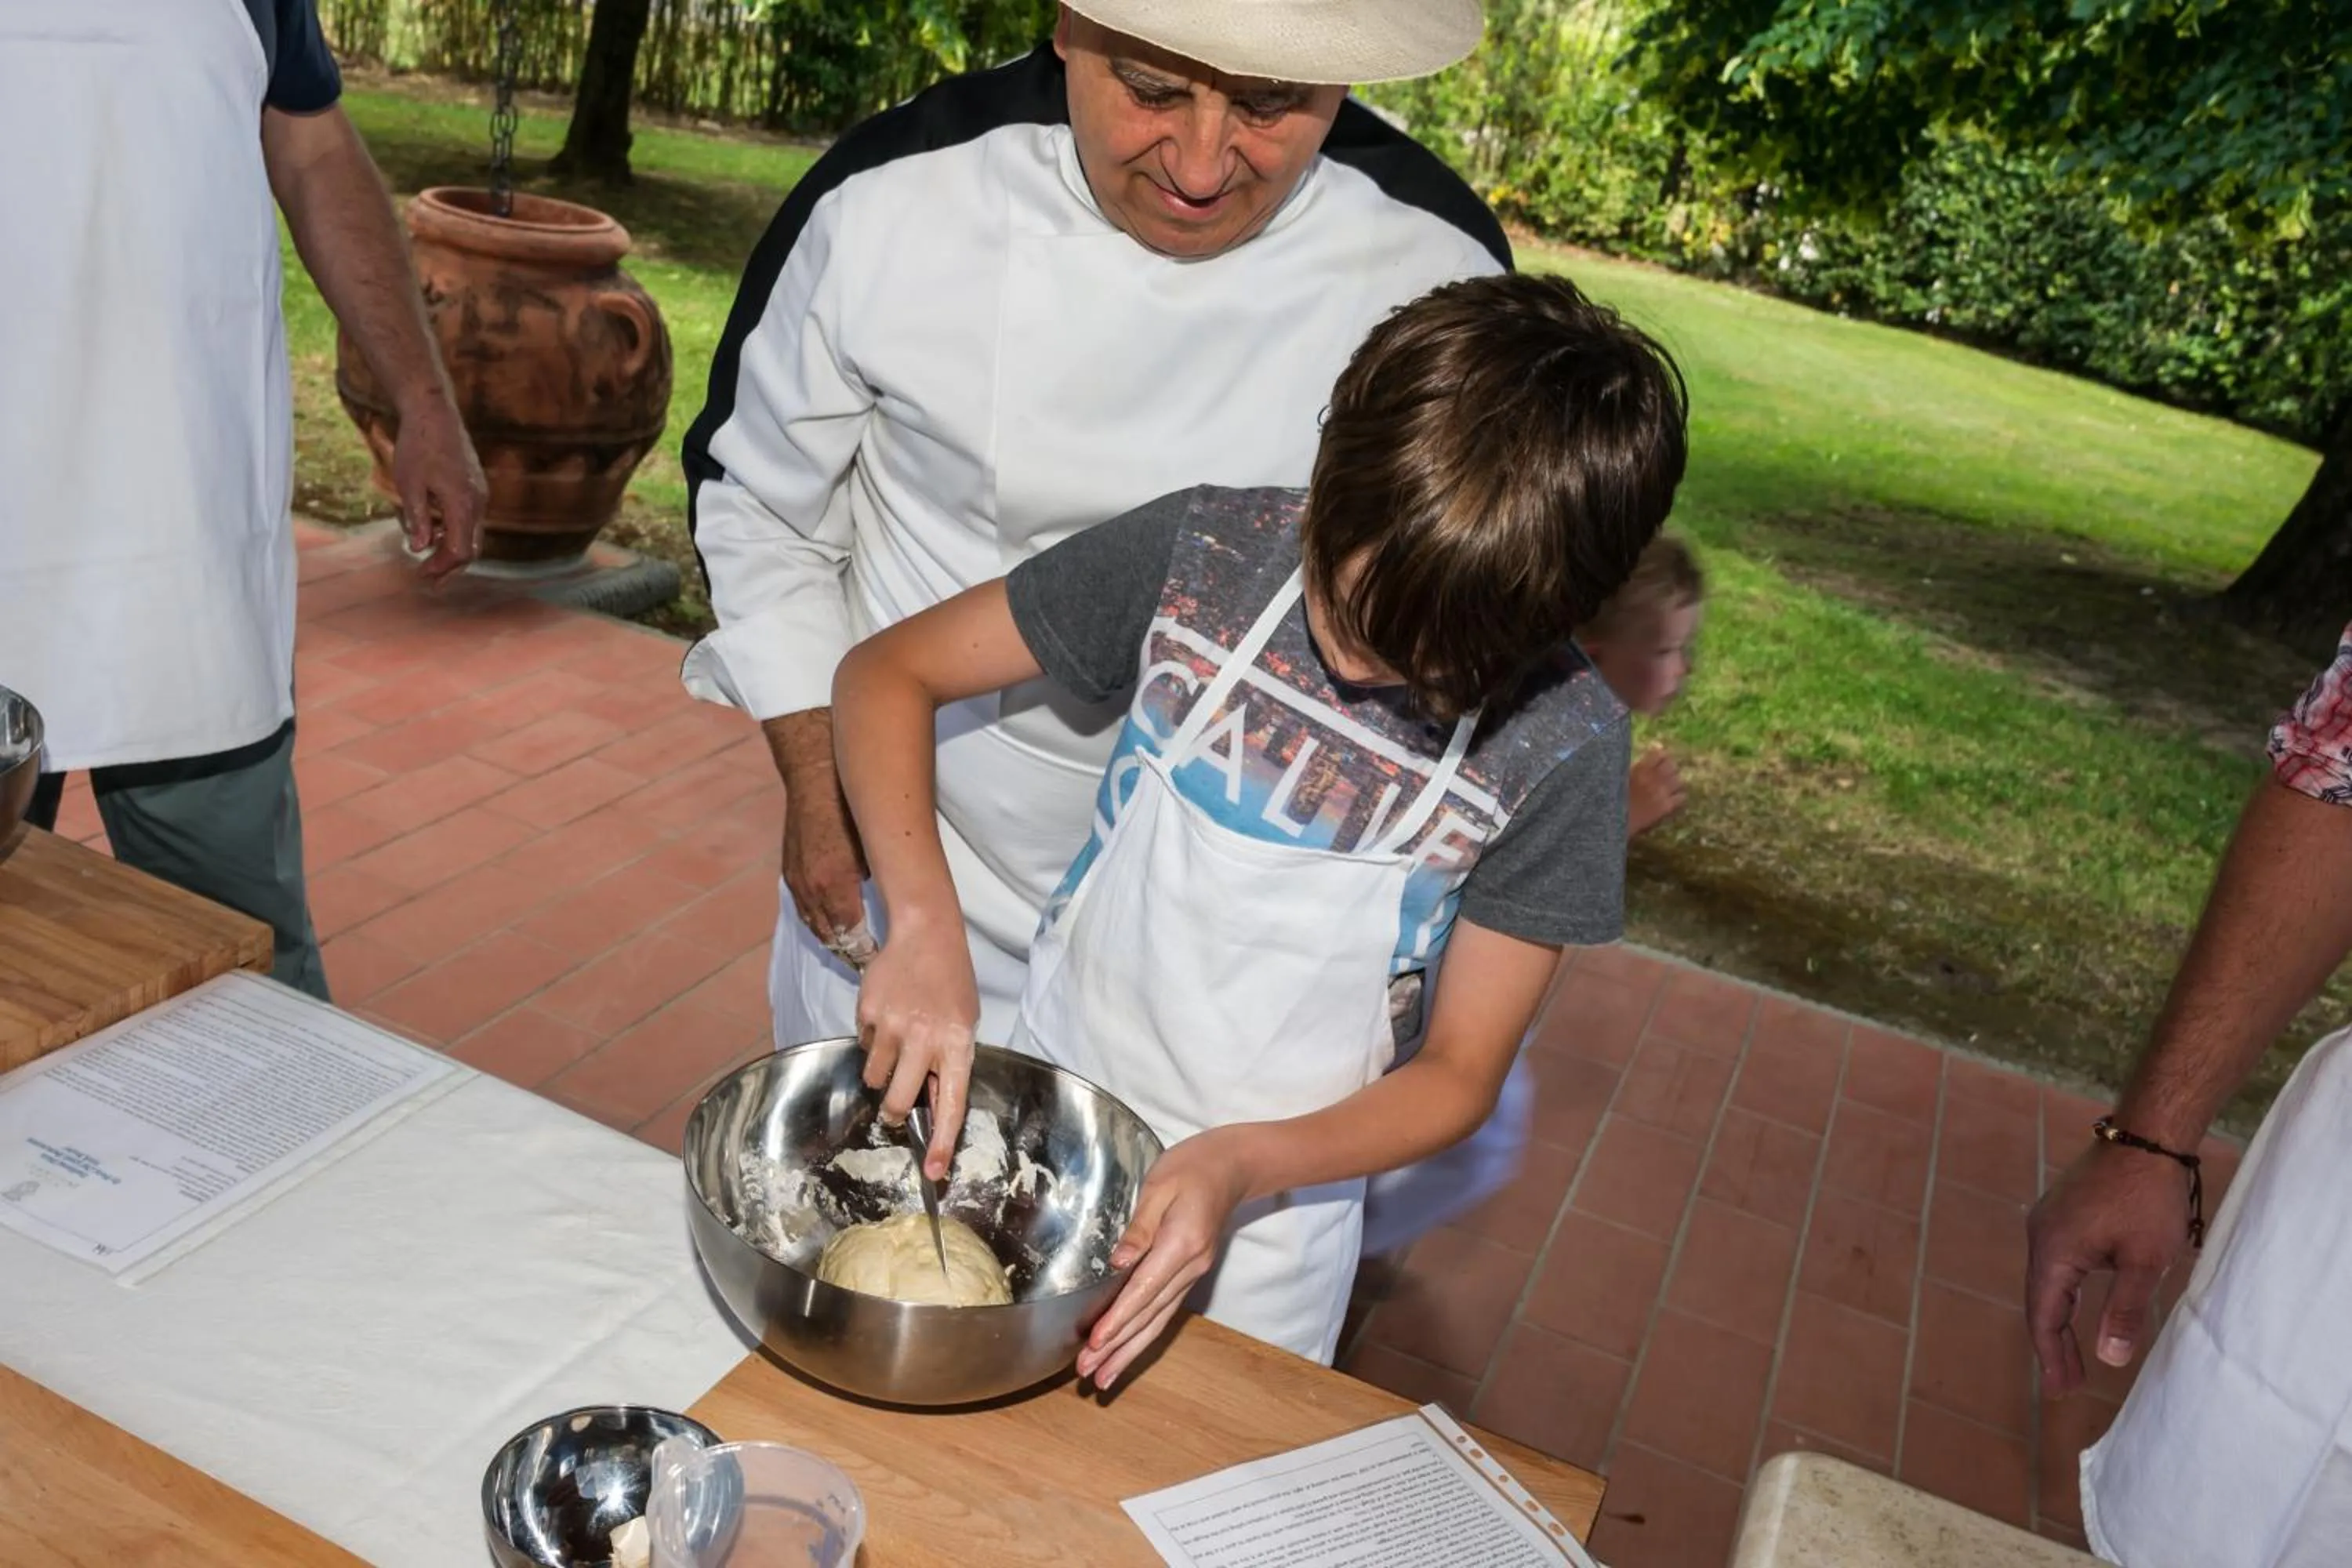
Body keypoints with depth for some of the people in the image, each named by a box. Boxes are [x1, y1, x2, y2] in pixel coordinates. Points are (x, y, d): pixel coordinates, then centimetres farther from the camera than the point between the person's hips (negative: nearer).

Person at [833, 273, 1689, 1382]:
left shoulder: (1560, 746, -20)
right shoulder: (1208, 554, -19)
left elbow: (1459, 1073, -12)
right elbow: (889, 672, -12)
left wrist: (1243, 1167, -30)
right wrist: (926, 925, -28)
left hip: (1267, 1223, -1)